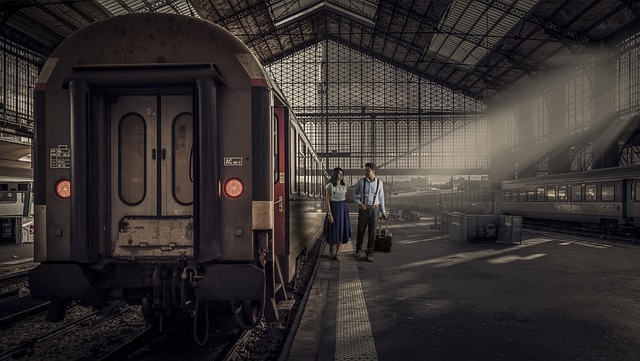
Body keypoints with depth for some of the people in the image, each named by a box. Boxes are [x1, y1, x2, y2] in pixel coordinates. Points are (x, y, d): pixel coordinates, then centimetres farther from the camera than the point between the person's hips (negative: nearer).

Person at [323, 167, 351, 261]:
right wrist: (329, 214, -15)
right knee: (332, 230, 6)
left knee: (342, 230, 0)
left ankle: (337, 253, 5)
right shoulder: (330, 185, -8)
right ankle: (331, 250, 29)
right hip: (333, 208, -4)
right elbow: (327, 200, -10)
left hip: (343, 208, 4)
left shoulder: (344, 186, 7)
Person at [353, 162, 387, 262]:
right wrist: (359, 204, -14)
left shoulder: (379, 182, -1)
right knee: (361, 230, 11)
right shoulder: (361, 182, -5)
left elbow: (381, 198, 8)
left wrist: (383, 212, 7)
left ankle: (369, 254, 9)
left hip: (374, 210, 0)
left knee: (372, 232, -2)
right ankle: (358, 249, 36)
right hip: (363, 210, 0)